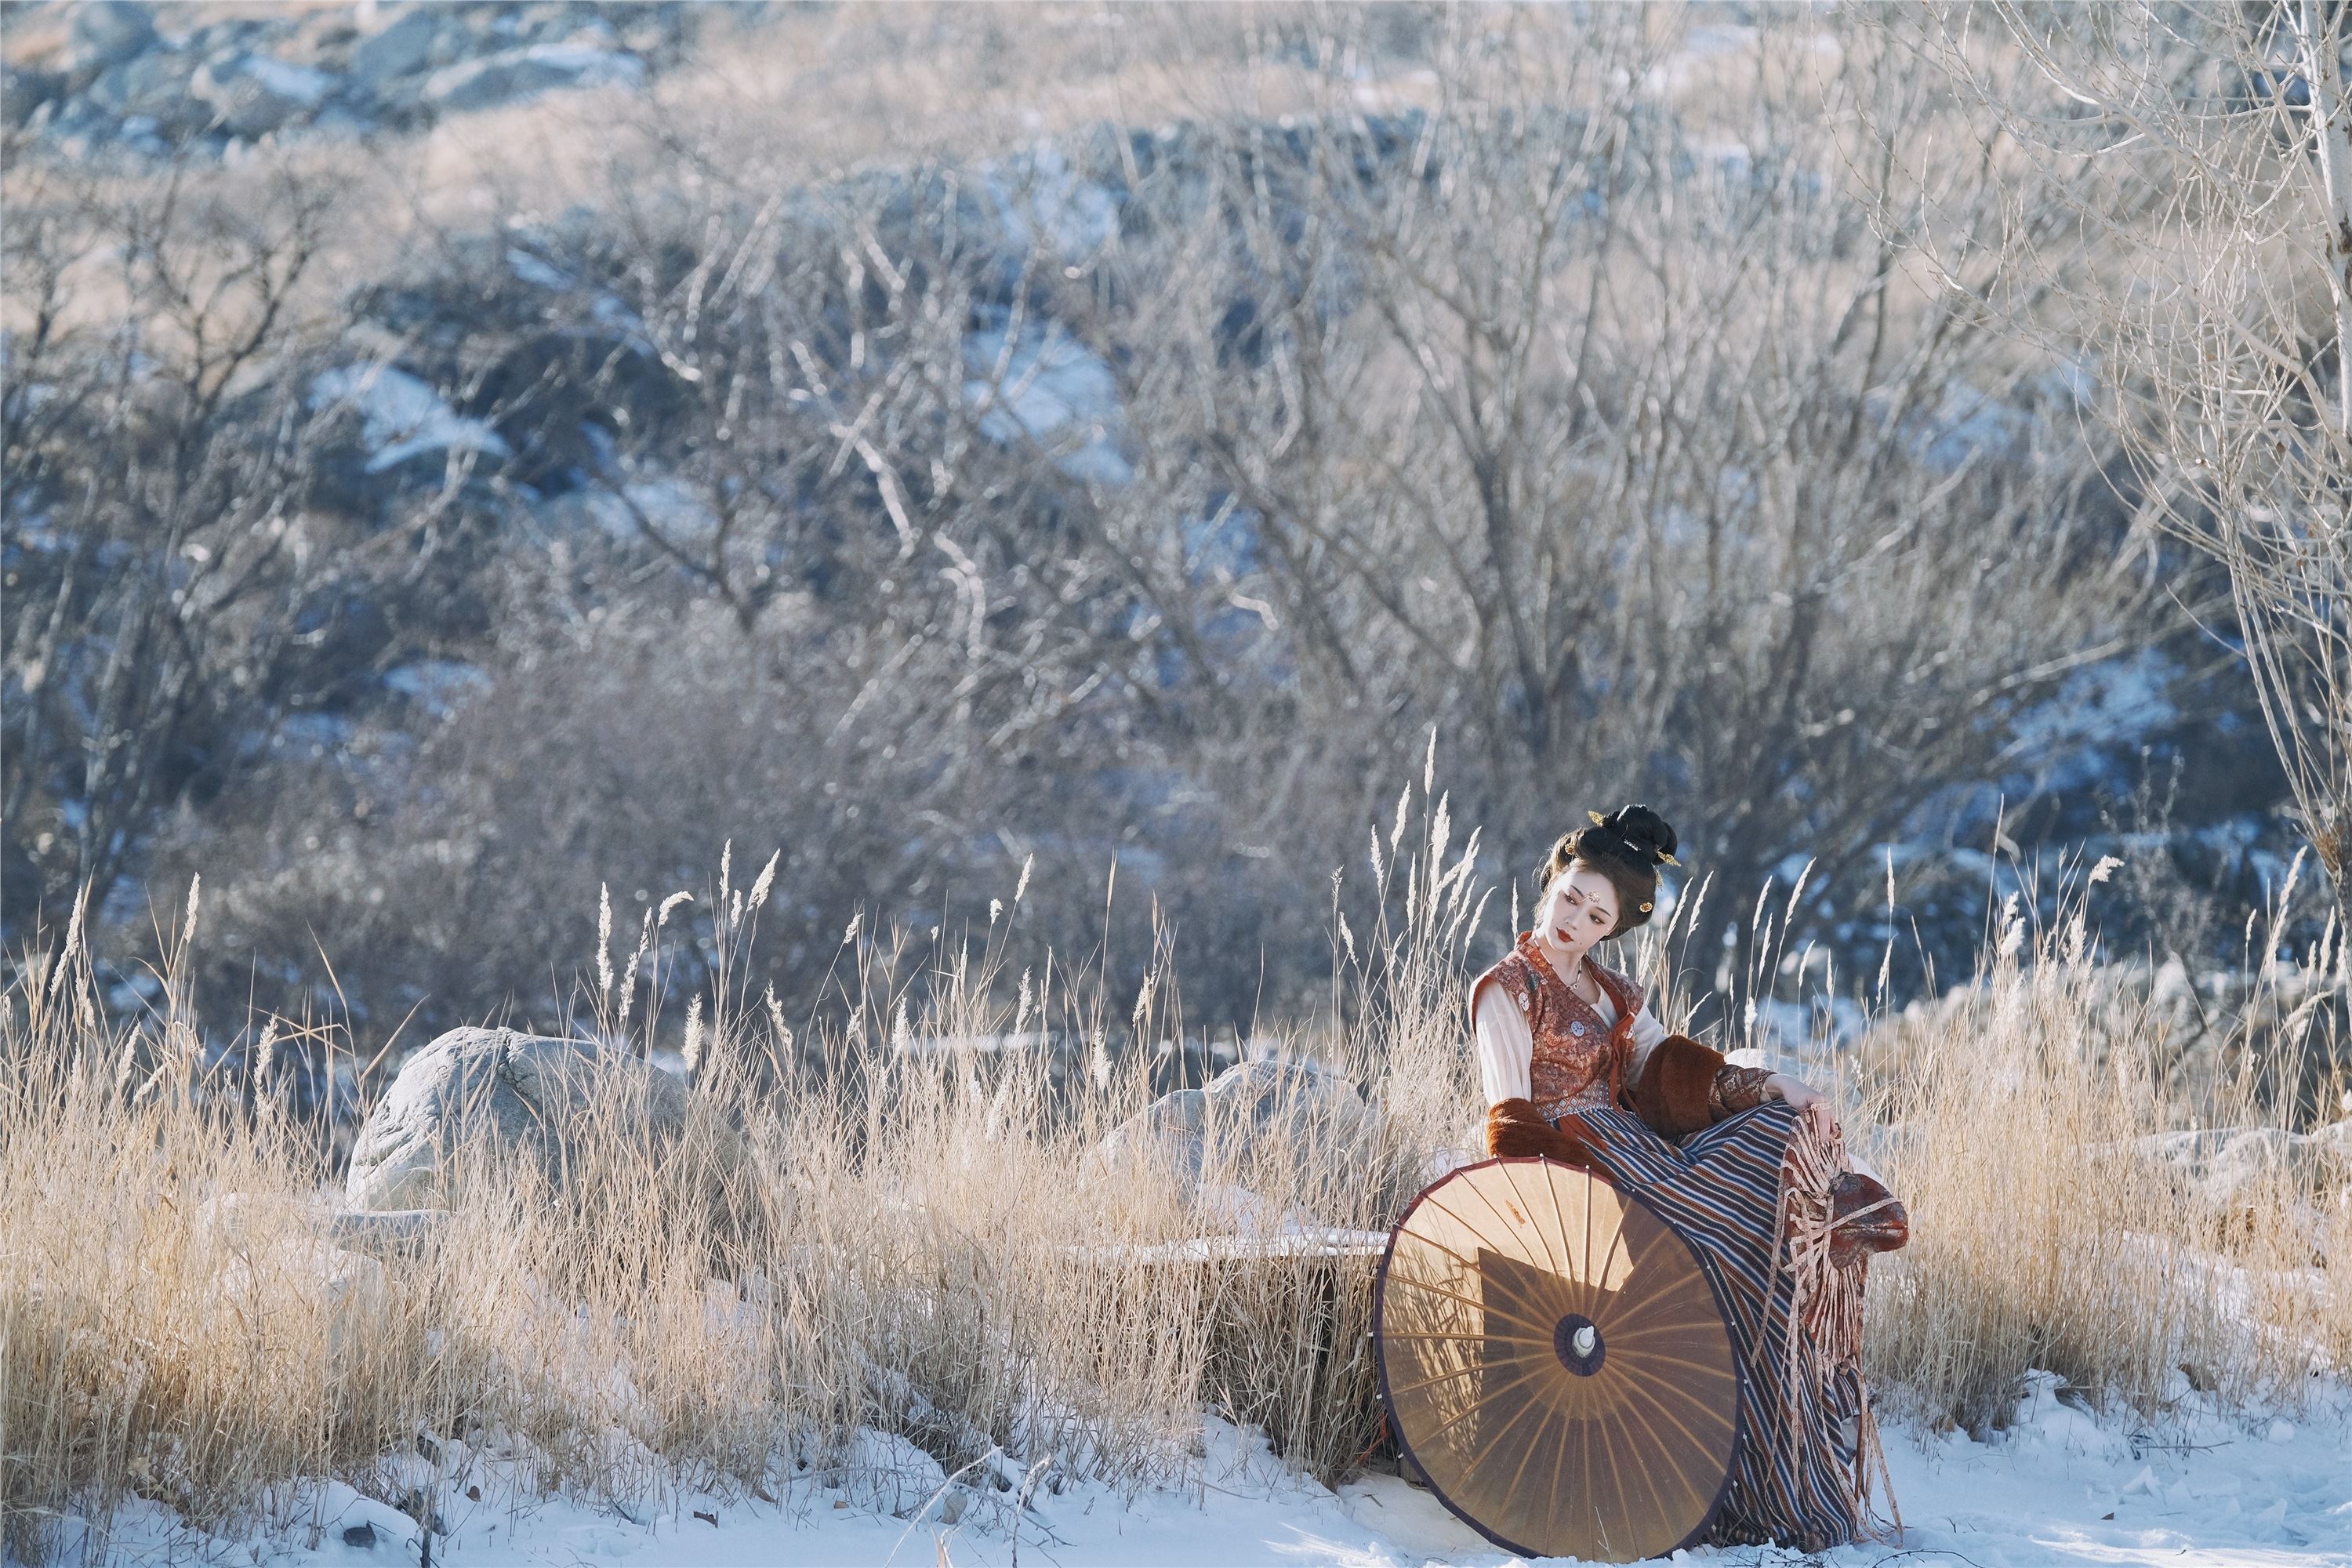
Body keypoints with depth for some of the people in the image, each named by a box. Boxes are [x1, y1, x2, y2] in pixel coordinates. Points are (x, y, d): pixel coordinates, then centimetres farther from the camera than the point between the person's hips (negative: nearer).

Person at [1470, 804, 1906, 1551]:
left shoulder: (1613, 992, 21)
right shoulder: (1505, 991, -2)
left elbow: (1668, 1073, 8)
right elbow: (1511, 1124, -10)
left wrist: (1774, 1088, -8)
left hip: (1633, 1147, 8)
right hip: (1576, 1161, -8)